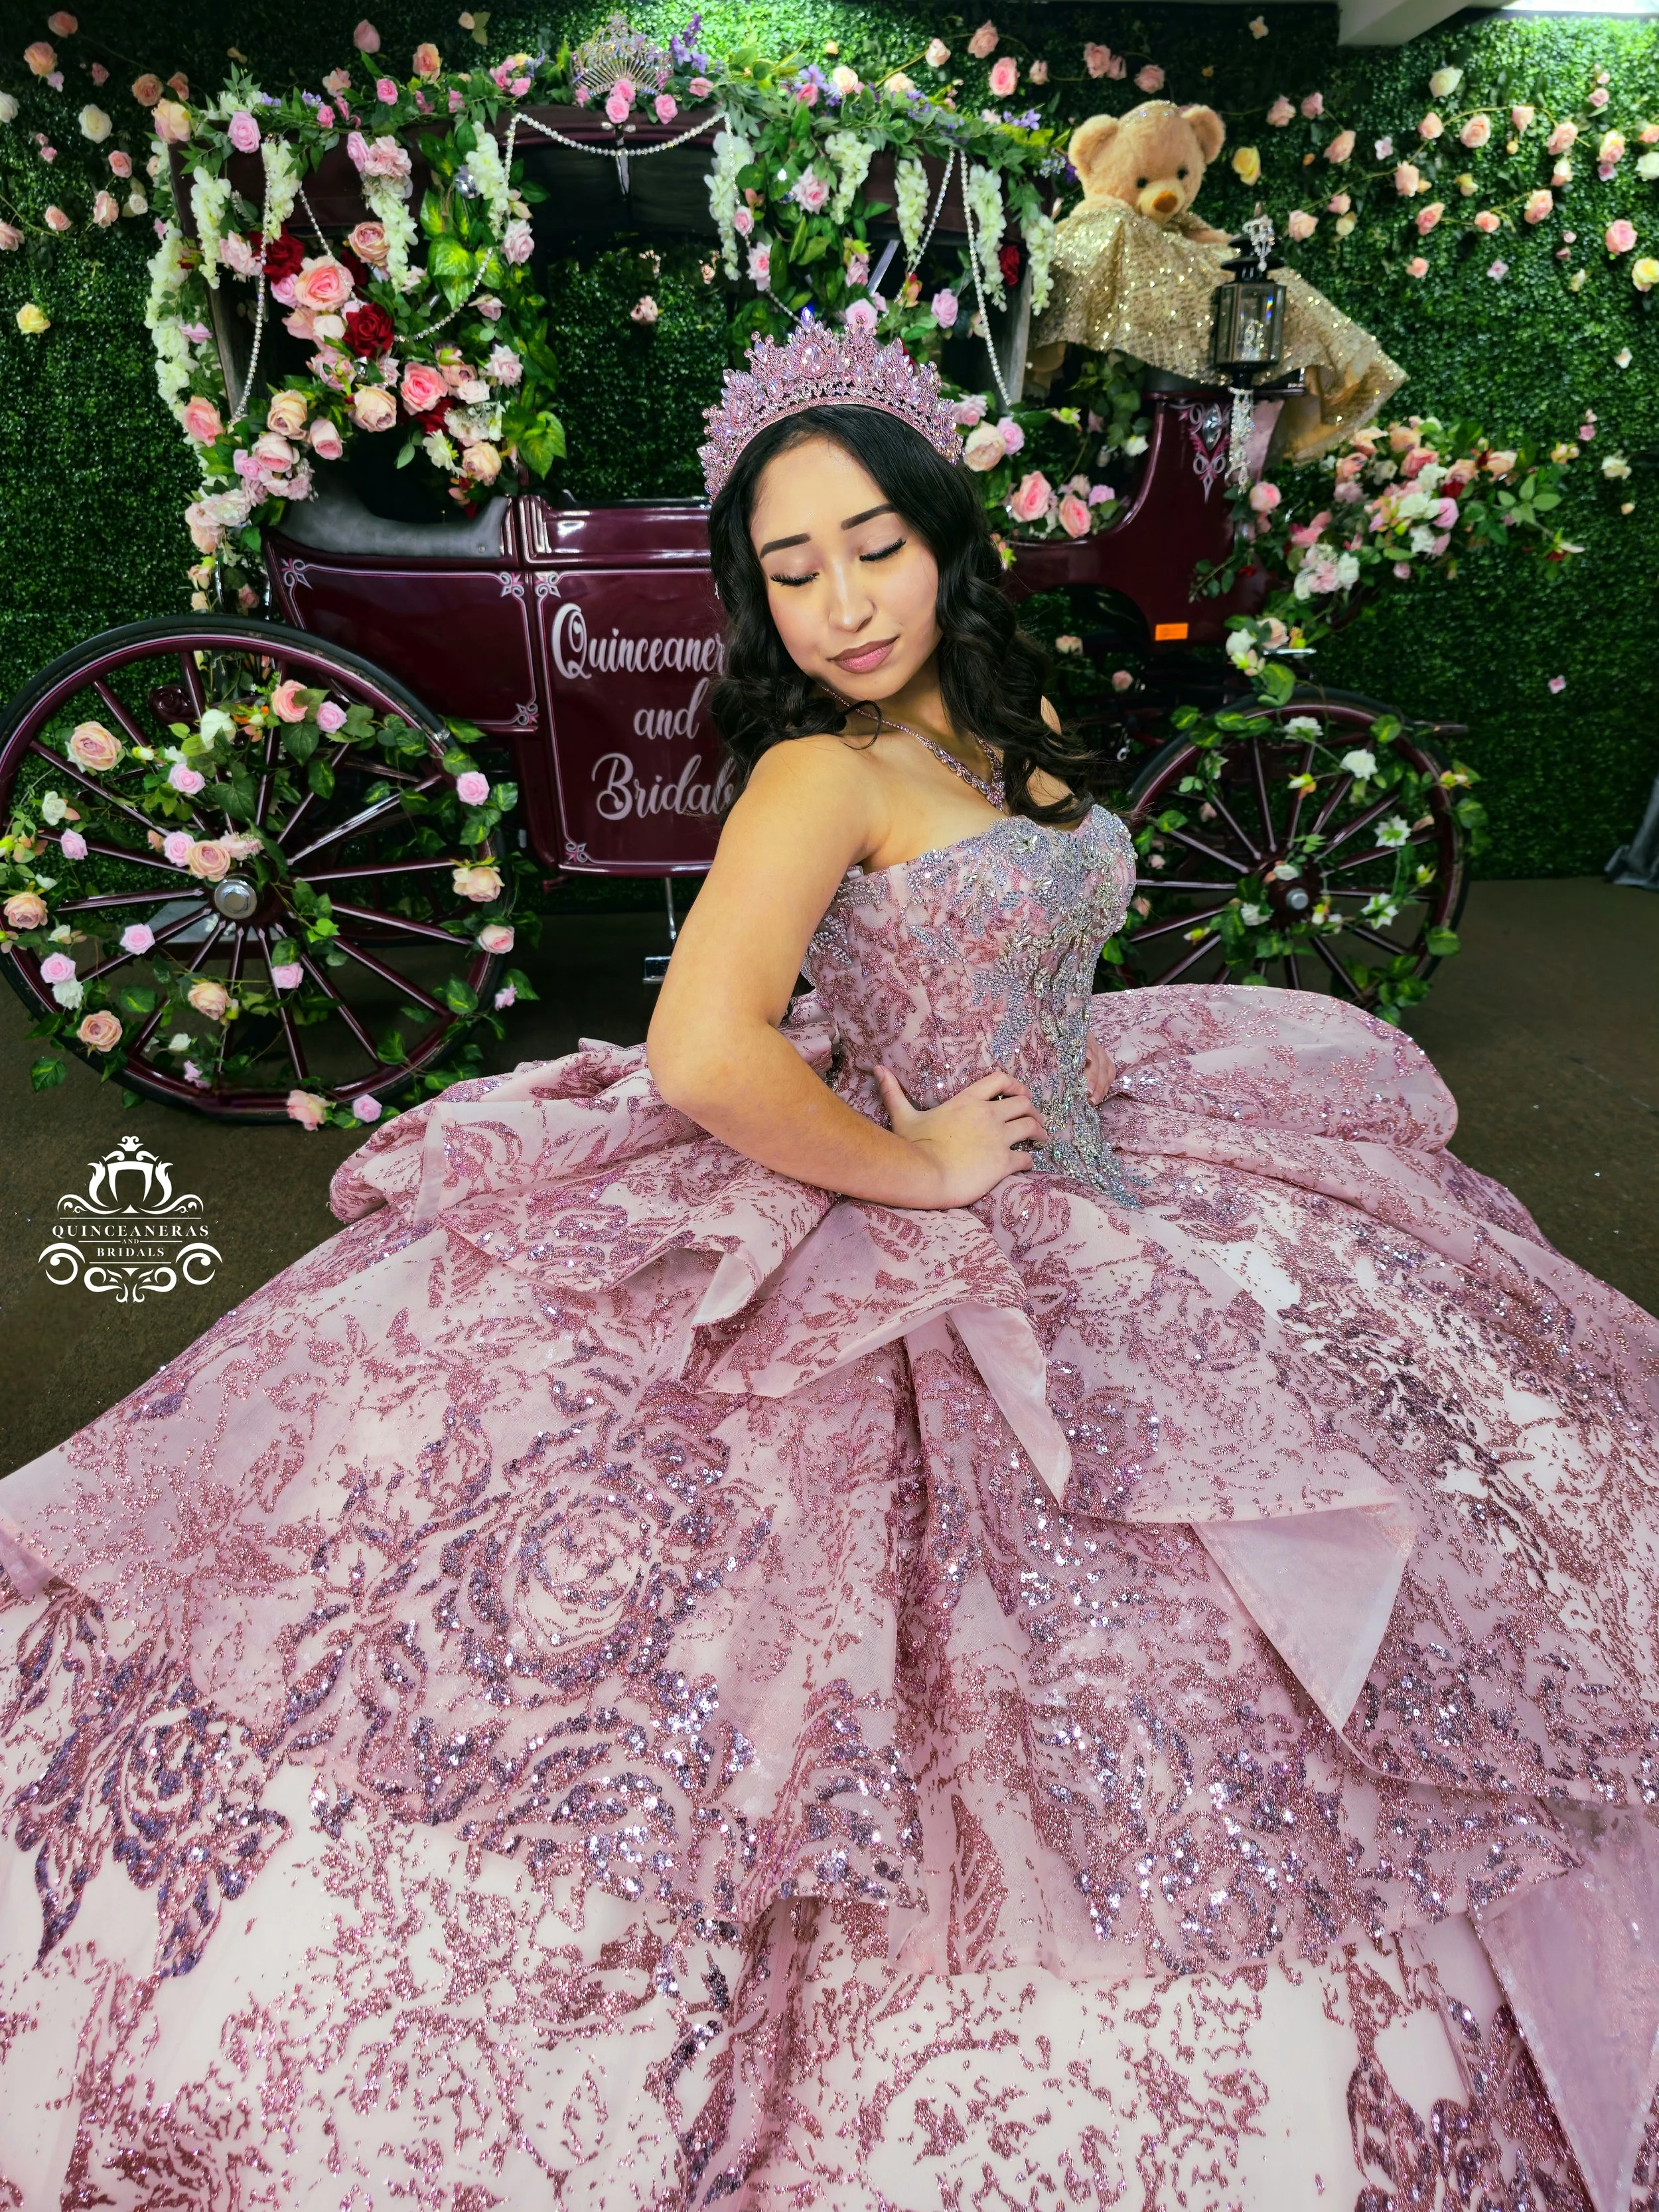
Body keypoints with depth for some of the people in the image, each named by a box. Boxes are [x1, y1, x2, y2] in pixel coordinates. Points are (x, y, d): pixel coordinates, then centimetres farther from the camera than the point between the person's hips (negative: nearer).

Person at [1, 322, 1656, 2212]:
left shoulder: (1000, 726, 6)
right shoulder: (820, 773, -19)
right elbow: (704, 1058, -34)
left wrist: (1079, 1067, 7)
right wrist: (915, 1166, -21)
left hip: (1096, 1187, 10)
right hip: (936, 1262, -9)